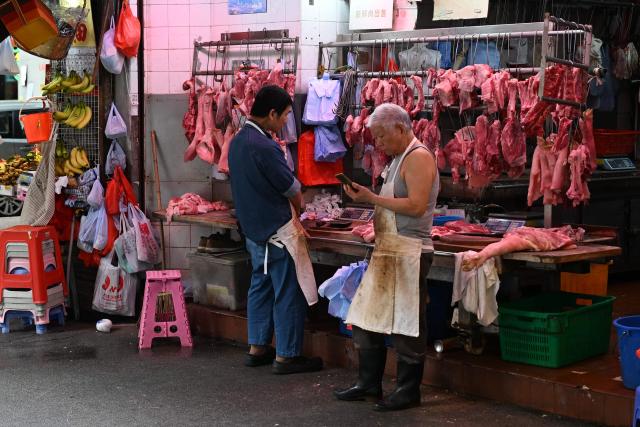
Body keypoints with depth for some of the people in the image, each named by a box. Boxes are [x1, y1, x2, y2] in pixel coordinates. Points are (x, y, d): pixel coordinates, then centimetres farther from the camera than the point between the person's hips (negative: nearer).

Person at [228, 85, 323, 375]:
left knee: (261, 286, 17)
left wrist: (288, 210, 11)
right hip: (278, 231, -9)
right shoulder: (264, 147, -22)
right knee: (288, 294, -1)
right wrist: (296, 210, 7)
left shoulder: (238, 141, 7)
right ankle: (286, 356, 5)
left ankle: (257, 348, 23)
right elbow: (293, 190, -14)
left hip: (254, 229, 9)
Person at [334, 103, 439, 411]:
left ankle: (409, 391, 9)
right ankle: (369, 384, 23)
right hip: (388, 250, 10)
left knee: (406, 327, -1)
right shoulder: (398, 159, 17)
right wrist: (365, 198, 6)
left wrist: (372, 198, -18)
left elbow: (416, 206, -22)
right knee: (367, 318, 12)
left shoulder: (418, 157, -12)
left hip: (409, 253, -10)